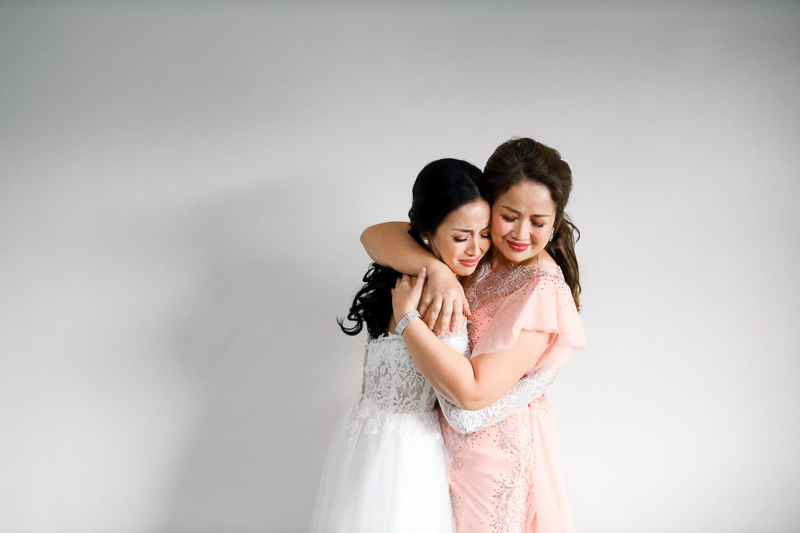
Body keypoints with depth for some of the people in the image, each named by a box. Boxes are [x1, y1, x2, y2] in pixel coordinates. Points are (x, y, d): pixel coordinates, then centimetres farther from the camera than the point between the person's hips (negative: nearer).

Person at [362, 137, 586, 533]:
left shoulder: (543, 291, -23)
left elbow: (474, 391, -28)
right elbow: (374, 236, -10)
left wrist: (406, 317, -24)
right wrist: (436, 270, -27)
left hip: (498, 458, -6)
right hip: (447, 442, 6)